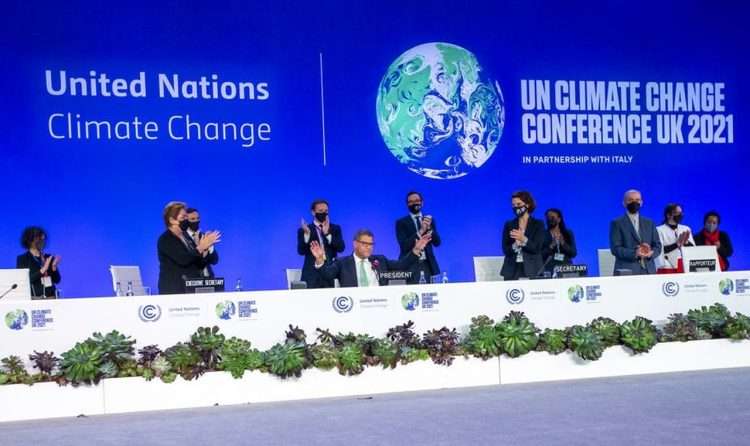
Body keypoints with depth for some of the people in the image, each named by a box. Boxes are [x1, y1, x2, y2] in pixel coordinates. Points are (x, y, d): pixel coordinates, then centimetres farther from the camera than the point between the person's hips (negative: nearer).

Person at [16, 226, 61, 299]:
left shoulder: (49, 258, 12)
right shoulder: (22, 259, 2)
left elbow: (57, 280, 9)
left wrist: (54, 267, -8)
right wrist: (42, 270, -16)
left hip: (50, 297, 3)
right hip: (34, 298, -3)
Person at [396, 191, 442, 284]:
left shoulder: (429, 220, 13)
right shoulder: (401, 222, 1)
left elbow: (437, 242, 4)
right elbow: (404, 245, -11)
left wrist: (429, 228, -13)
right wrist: (420, 231, -21)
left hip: (427, 265, 3)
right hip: (410, 266, -3)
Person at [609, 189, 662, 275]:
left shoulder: (649, 223, 17)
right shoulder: (617, 223, 3)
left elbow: (657, 246, 14)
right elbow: (615, 248, -5)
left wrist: (650, 253, -9)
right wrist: (634, 253, -20)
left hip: (648, 271, 4)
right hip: (626, 272, -4)